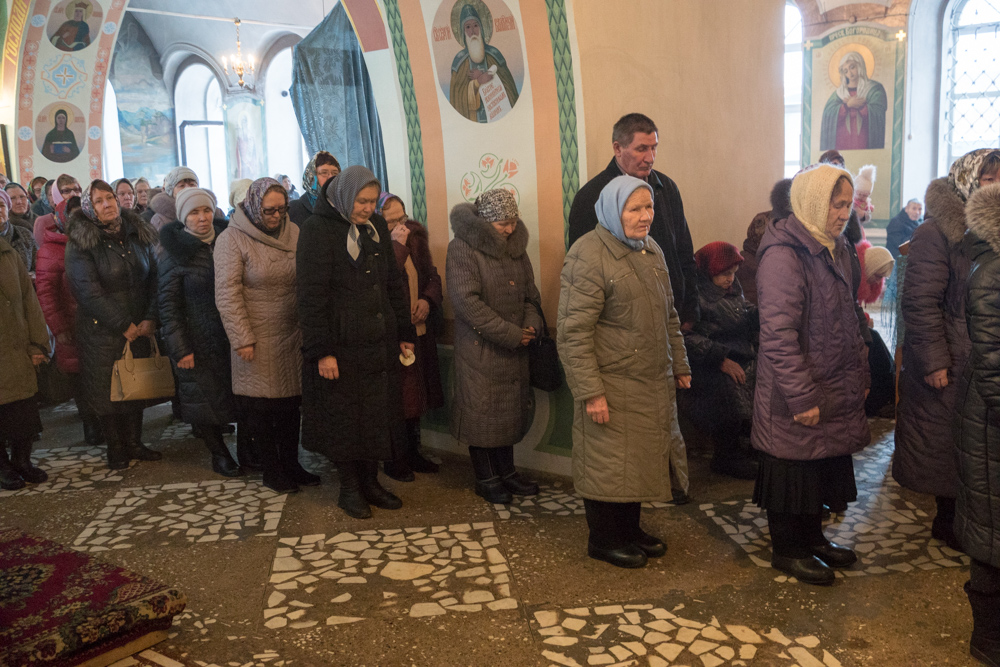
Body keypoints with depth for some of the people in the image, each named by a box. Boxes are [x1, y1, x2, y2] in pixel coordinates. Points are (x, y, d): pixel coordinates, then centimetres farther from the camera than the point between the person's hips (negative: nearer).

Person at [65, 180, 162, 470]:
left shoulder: (139, 234, 6)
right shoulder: (80, 243, -7)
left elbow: (154, 278, 4)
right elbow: (88, 291, -14)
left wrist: (150, 319, -8)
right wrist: (124, 325, -15)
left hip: (140, 328, 4)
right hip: (102, 330, -4)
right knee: (108, 389, 3)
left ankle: (134, 443, 23)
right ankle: (115, 448, 18)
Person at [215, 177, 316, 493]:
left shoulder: (293, 233, 5)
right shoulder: (232, 239, -8)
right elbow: (227, 294, -11)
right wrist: (242, 339, -14)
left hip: (291, 335, 4)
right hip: (256, 338, -4)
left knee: (291, 402, 11)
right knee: (260, 407, 4)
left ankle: (291, 463, 25)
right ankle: (271, 470, 18)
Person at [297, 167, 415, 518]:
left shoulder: (377, 226, 9)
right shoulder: (317, 229, -9)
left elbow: (393, 282, 13)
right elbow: (311, 295, -13)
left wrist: (404, 334, 10)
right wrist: (321, 350, -18)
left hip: (380, 341, 6)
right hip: (341, 342, -5)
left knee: (378, 410, 10)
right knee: (344, 414, 5)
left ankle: (370, 481, 25)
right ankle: (349, 487, 20)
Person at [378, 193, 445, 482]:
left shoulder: (415, 240, 9)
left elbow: (432, 276, 16)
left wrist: (428, 300, -3)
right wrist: (396, 246, -23)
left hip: (419, 332, 7)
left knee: (416, 397, 16)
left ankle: (412, 454, 30)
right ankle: (394, 460, 15)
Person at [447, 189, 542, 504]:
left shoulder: (516, 246, 9)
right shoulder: (462, 249, -12)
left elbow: (530, 292, 14)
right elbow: (467, 301, -19)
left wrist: (531, 325, -7)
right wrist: (512, 334, -19)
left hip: (514, 348, 6)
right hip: (479, 347, -6)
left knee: (512, 408, 13)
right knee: (481, 411, 3)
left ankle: (506, 471, 28)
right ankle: (485, 479, 17)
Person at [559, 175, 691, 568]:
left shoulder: (651, 250, 11)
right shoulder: (588, 255, -16)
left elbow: (668, 315, 21)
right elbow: (574, 332, -20)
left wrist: (679, 365, 20)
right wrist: (591, 391, -22)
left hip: (652, 384, 8)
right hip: (611, 385, -8)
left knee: (640, 459, 17)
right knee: (607, 462, 4)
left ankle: (630, 531, 33)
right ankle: (603, 540, 22)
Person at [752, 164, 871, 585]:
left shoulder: (834, 247, 10)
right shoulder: (783, 254, -20)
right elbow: (778, 335, -24)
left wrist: (859, 373, 14)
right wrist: (802, 397, -23)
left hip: (833, 390, 9)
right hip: (795, 396, -9)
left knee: (826, 467, 18)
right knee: (794, 467, 6)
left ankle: (813, 539, 36)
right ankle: (788, 551, 23)